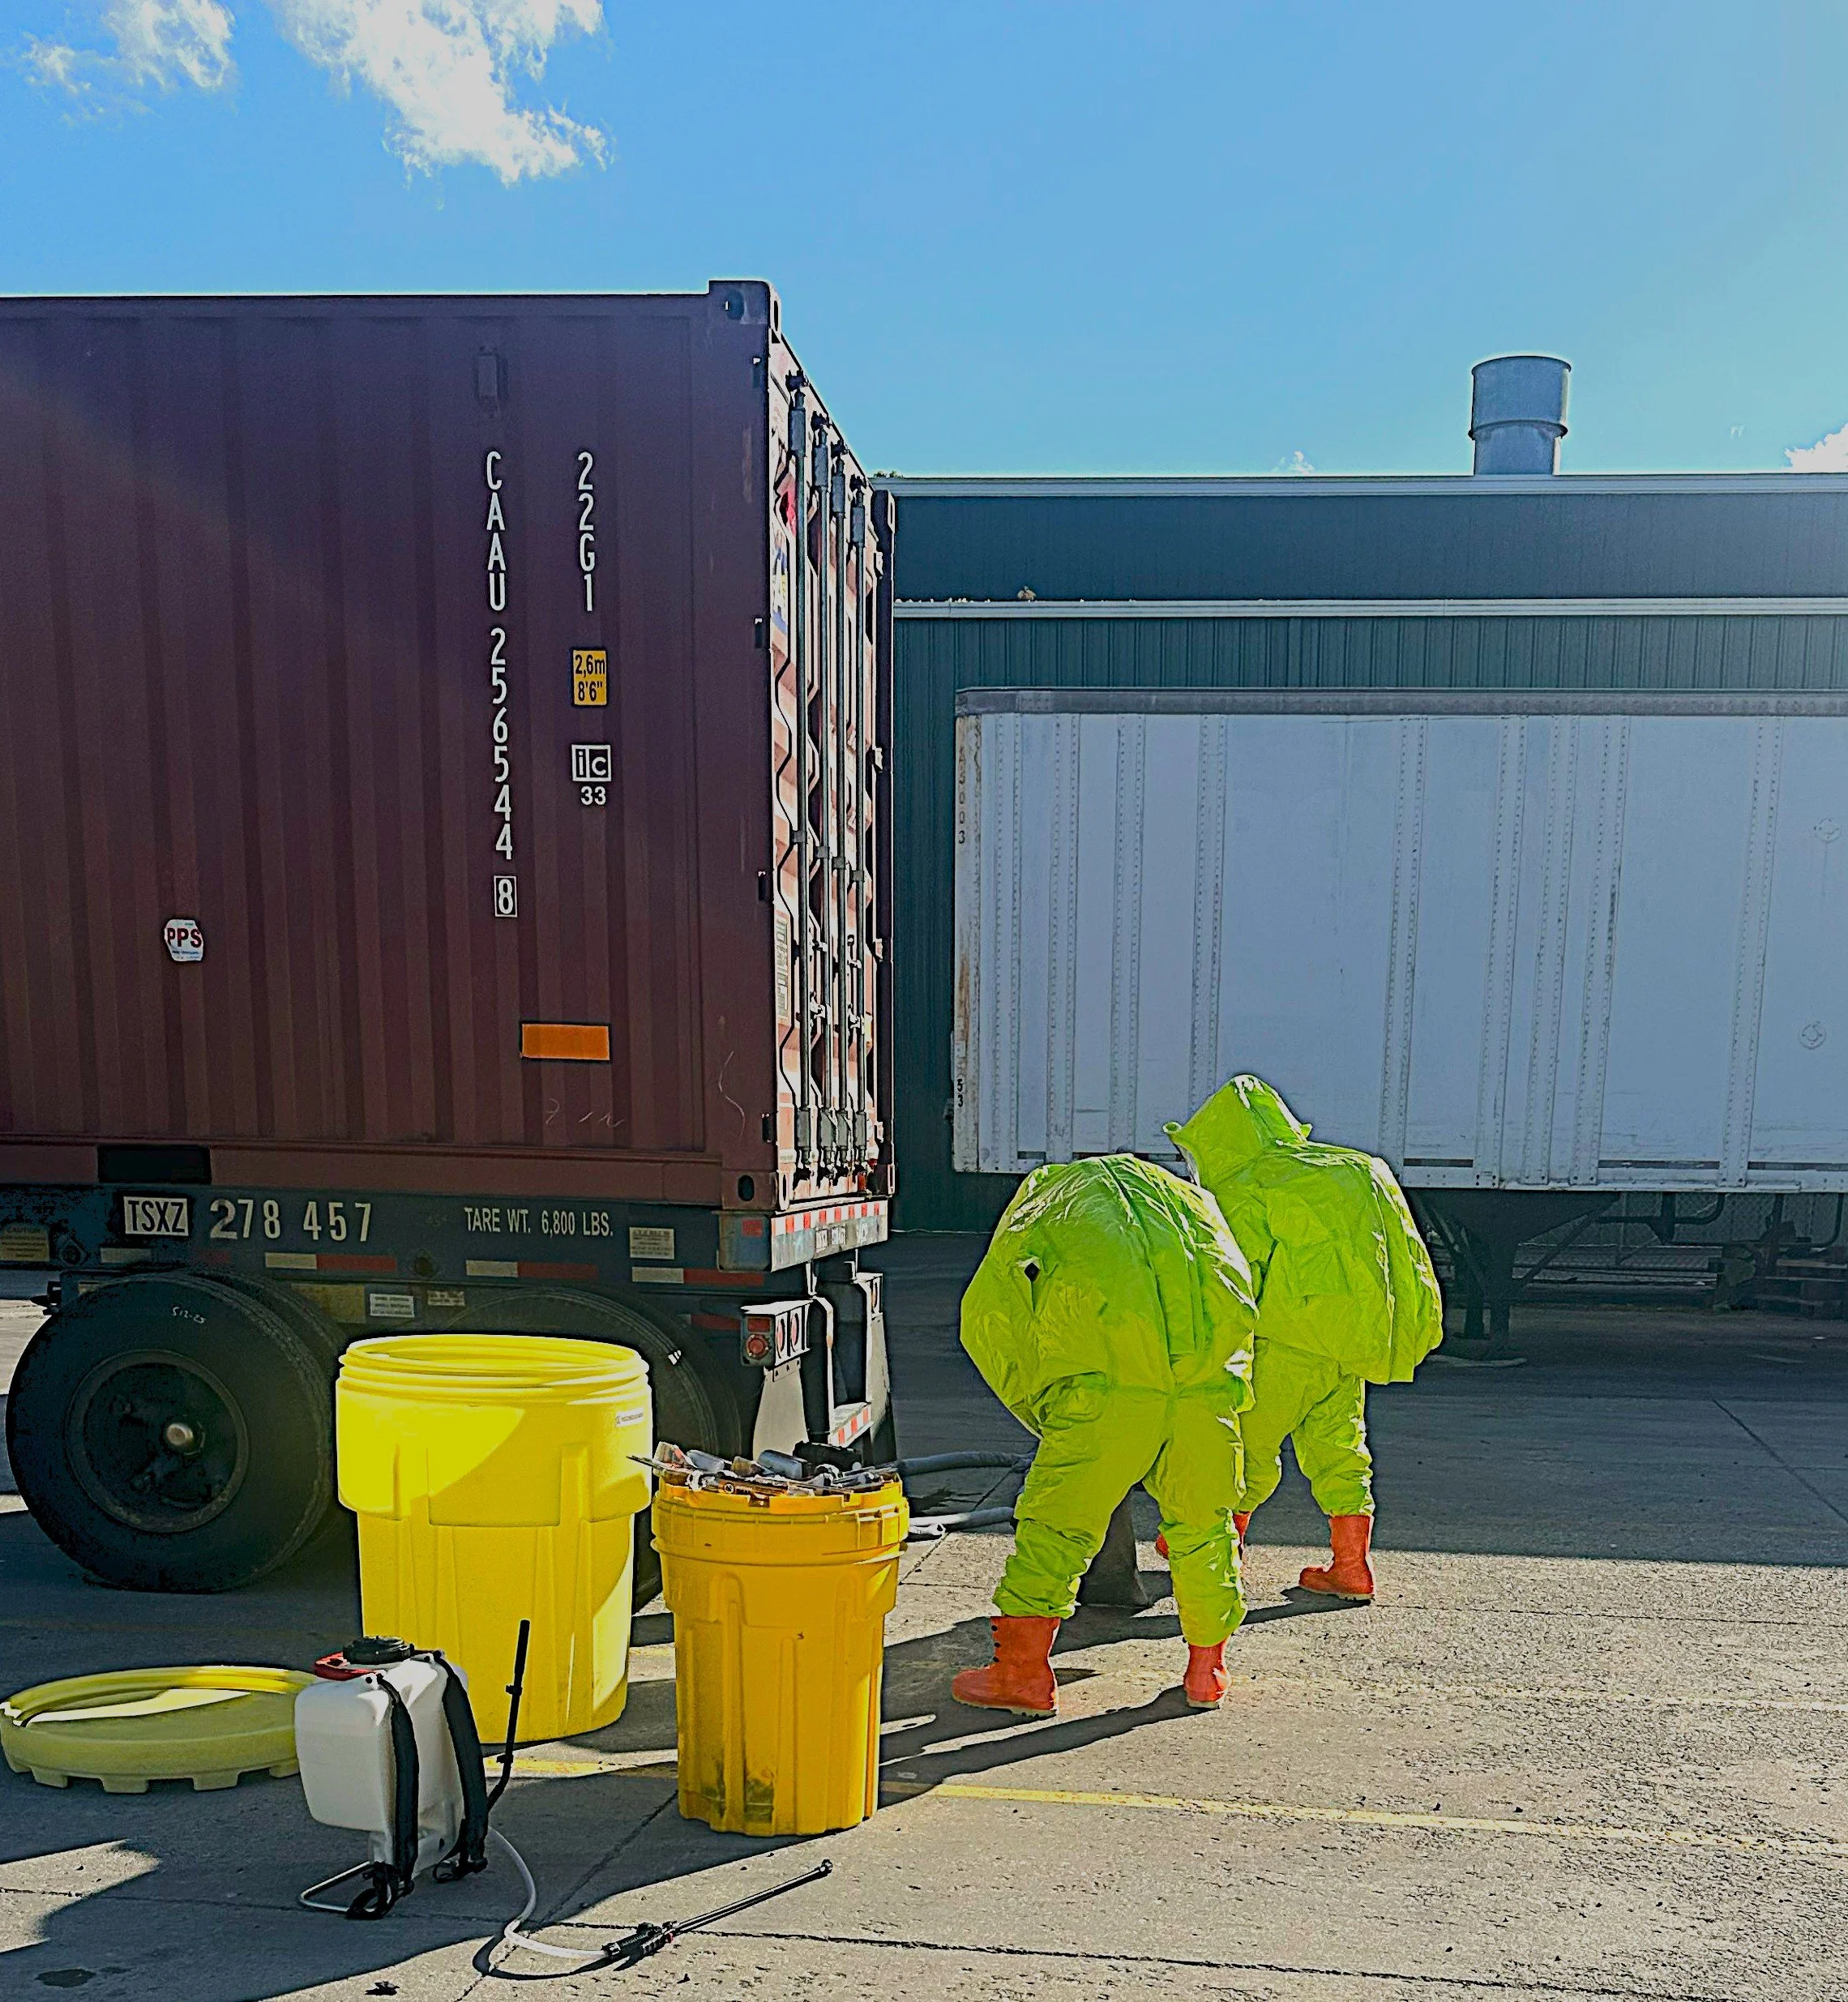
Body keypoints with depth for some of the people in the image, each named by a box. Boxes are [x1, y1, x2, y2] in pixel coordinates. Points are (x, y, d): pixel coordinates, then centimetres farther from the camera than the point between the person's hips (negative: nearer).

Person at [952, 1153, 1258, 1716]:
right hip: (1208, 1375, 4)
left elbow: (987, 1320, 17)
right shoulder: (1191, 1198, 33)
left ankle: (1023, 1673, 14)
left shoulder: (1037, 1207, 24)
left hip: (1108, 1378, -4)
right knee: (1201, 1519, 20)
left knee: (1056, 1520, 8)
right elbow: (1240, 1296, 29)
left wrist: (1040, 1409, 24)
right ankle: (1207, 1669, 31)